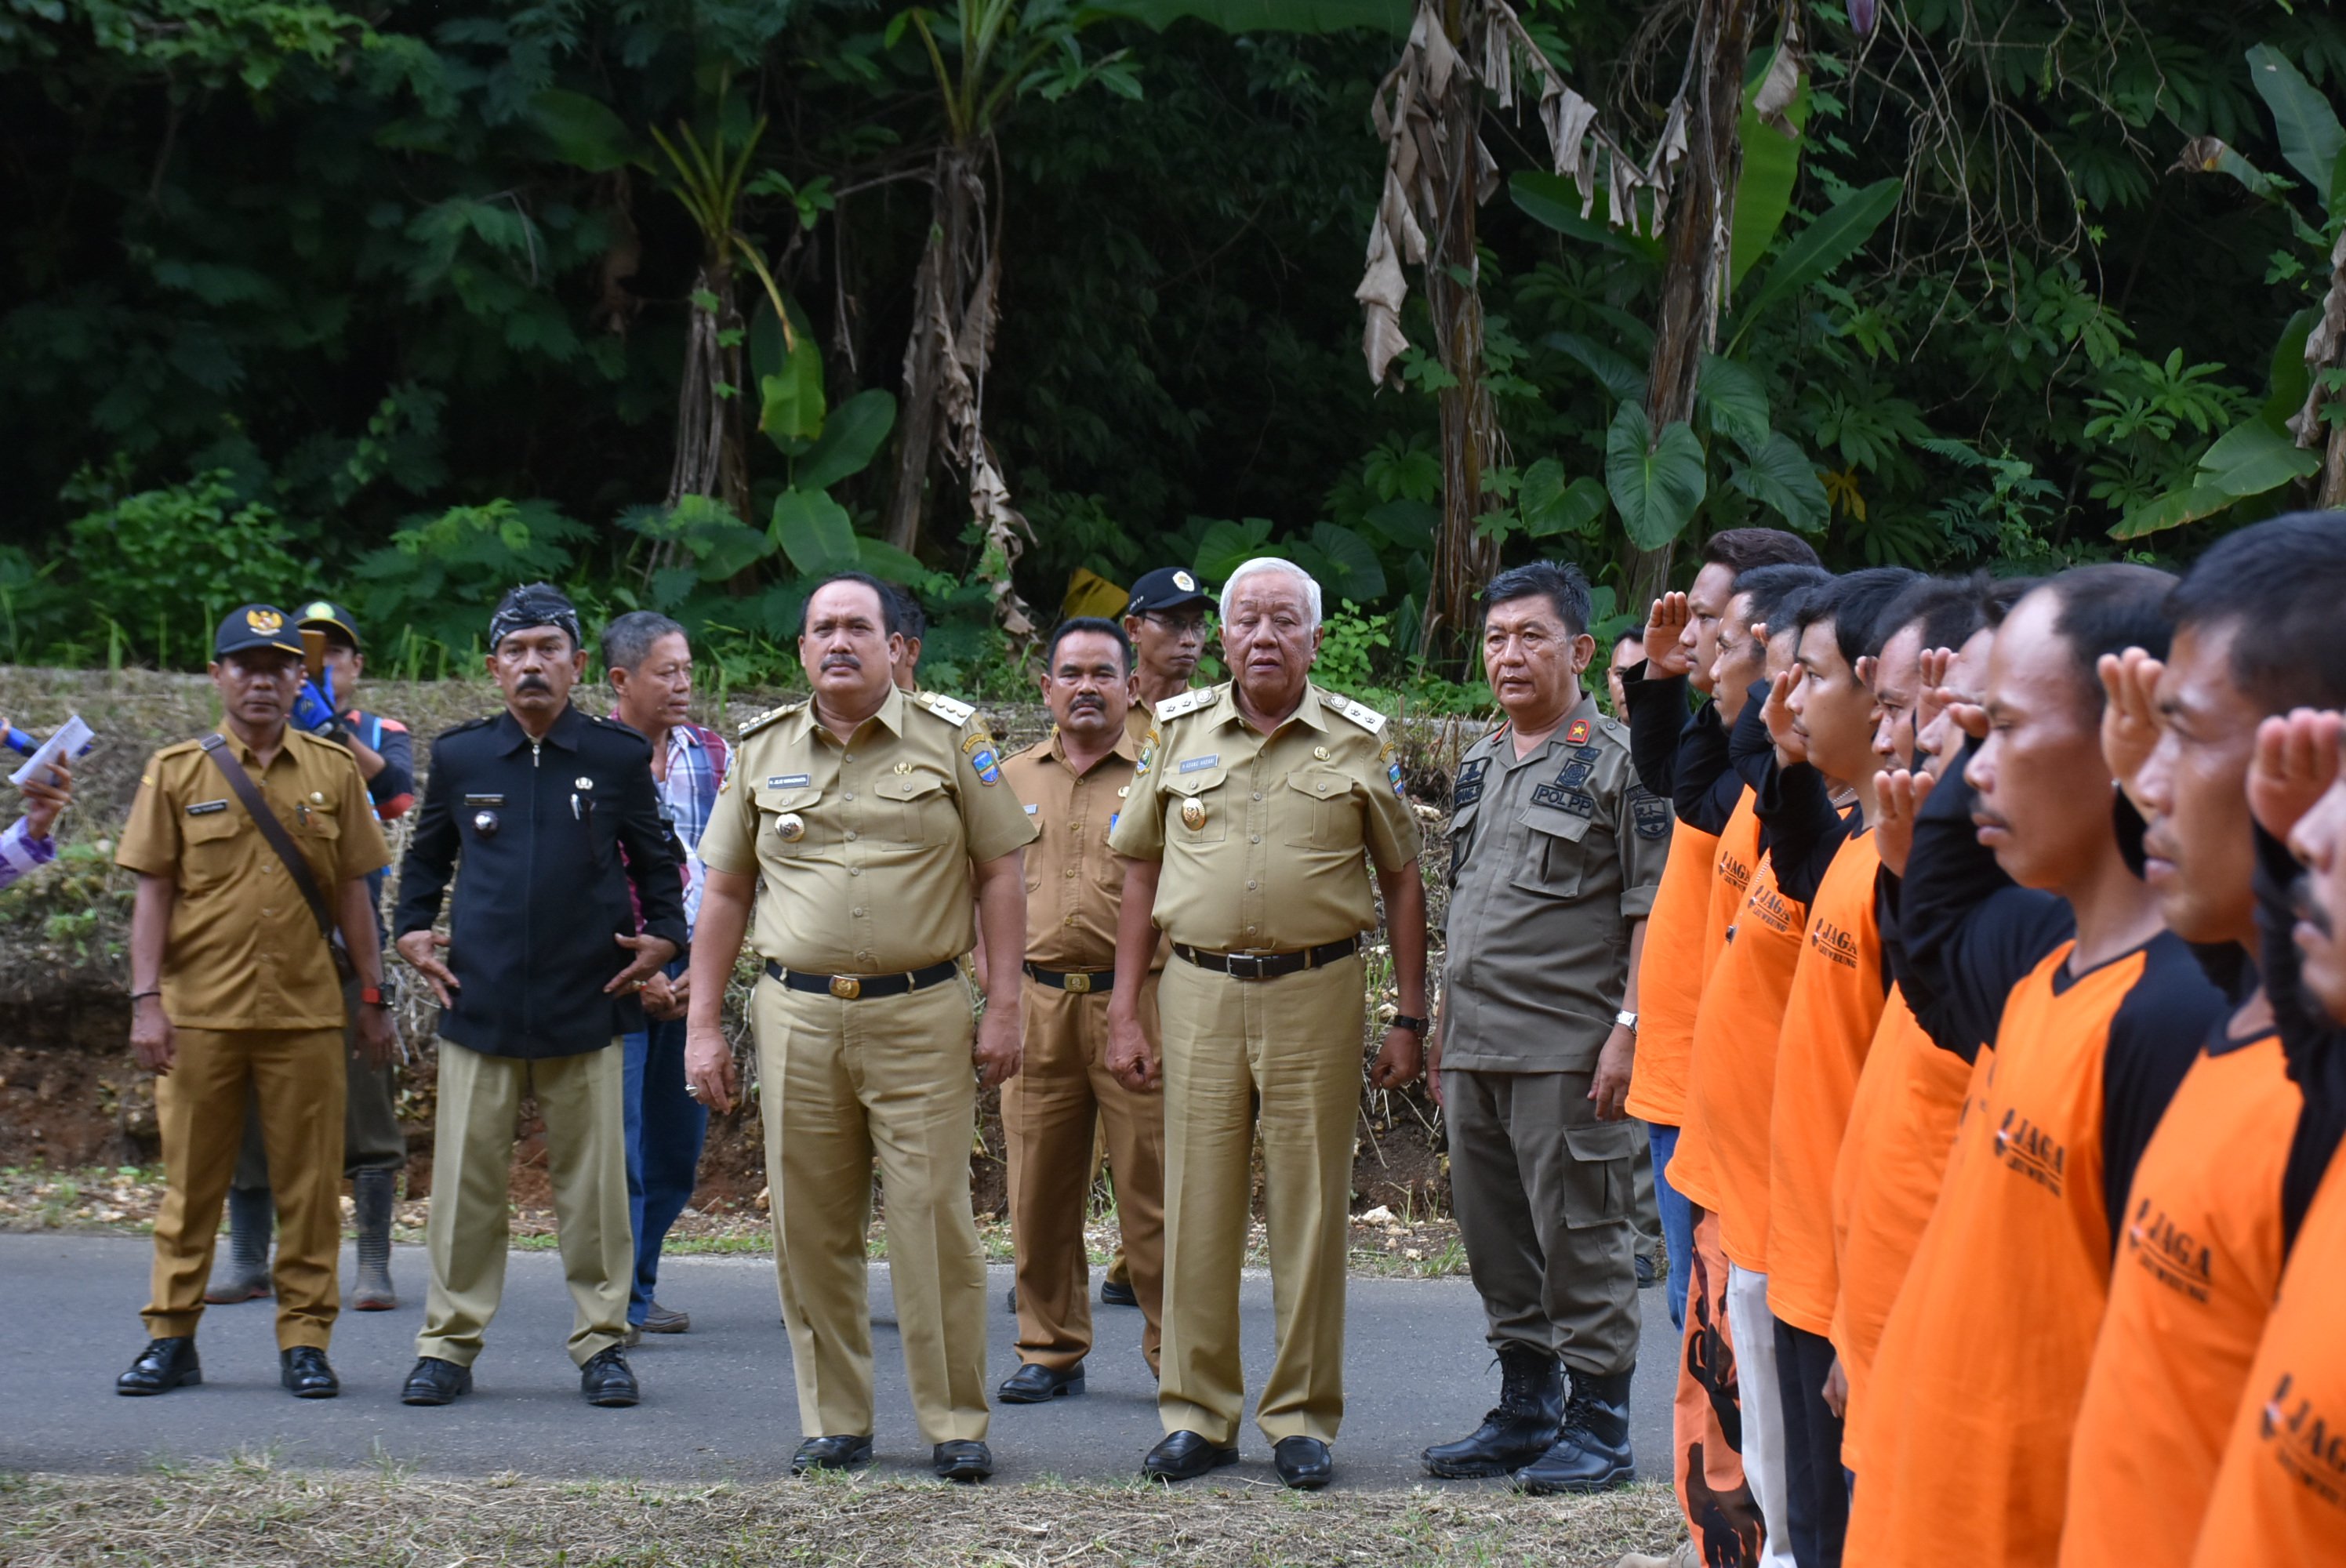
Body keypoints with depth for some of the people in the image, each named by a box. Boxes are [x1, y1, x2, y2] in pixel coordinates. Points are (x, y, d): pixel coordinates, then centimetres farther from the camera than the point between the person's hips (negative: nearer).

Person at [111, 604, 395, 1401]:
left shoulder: (333, 772, 8)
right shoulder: (177, 772, 4)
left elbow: (352, 893, 11)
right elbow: (153, 893, 3)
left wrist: (372, 998, 9)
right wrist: (146, 1000, -5)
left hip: (307, 1013, 1)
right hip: (200, 1012, -1)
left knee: (310, 1184, 2)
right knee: (191, 1179, 4)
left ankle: (305, 1342, 8)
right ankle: (172, 1339, 11)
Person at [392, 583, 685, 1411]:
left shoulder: (619, 756, 5)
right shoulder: (459, 756, 8)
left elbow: (656, 859, 16)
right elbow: (426, 855, 22)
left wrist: (663, 934, 2)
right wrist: (412, 928, 8)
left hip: (588, 1005, -1)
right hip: (480, 1004, 1)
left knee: (593, 1180, 2)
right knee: (466, 1179, 1)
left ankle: (603, 1341, 11)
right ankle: (449, 1342, 9)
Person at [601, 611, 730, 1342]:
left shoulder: (711, 755, 9)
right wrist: (639, 974, -11)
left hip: (690, 974, 5)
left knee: (678, 1145, 10)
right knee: (618, 1144, -7)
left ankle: (636, 1289, 22)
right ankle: (614, 1304, -3)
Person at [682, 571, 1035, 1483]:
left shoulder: (950, 738, 2)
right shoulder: (762, 750, 10)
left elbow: (1001, 872, 3)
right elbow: (725, 893, 14)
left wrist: (1003, 1007, -3)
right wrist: (702, 1025, 9)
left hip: (921, 1012, -3)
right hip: (796, 1016, 3)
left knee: (934, 1221, -5)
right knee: (810, 1228, 5)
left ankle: (955, 1424, 4)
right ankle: (835, 1423, 15)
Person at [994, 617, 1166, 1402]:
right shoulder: (1011, 779, 15)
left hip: (1135, 1004, -4)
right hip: (1037, 1004, 4)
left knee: (1152, 1188, -5)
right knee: (1040, 1190, 6)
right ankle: (1050, 1351, 16)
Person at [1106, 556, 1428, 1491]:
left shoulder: (1359, 743, 4)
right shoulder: (1180, 732, 8)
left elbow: (1402, 881, 8)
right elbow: (1142, 874, 12)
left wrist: (1409, 1018, 3)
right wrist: (1125, 1011, 6)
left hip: (1316, 993, -1)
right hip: (1200, 992, 2)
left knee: (1309, 1211, 2)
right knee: (1198, 1208, 3)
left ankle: (1302, 1417, 10)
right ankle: (1197, 1415, 12)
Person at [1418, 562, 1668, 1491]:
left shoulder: (1615, 763, -6)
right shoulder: (1481, 767, 17)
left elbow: (1653, 913, -11)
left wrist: (1627, 1029, -18)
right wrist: (1443, 1029, 20)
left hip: (1567, 1052, -8)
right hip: (1476, 1050, 8)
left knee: (1580, 1239, -3)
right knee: (1495, 1240, 13)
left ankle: (1599, 1428, 5)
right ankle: (1525, 1411, 24)